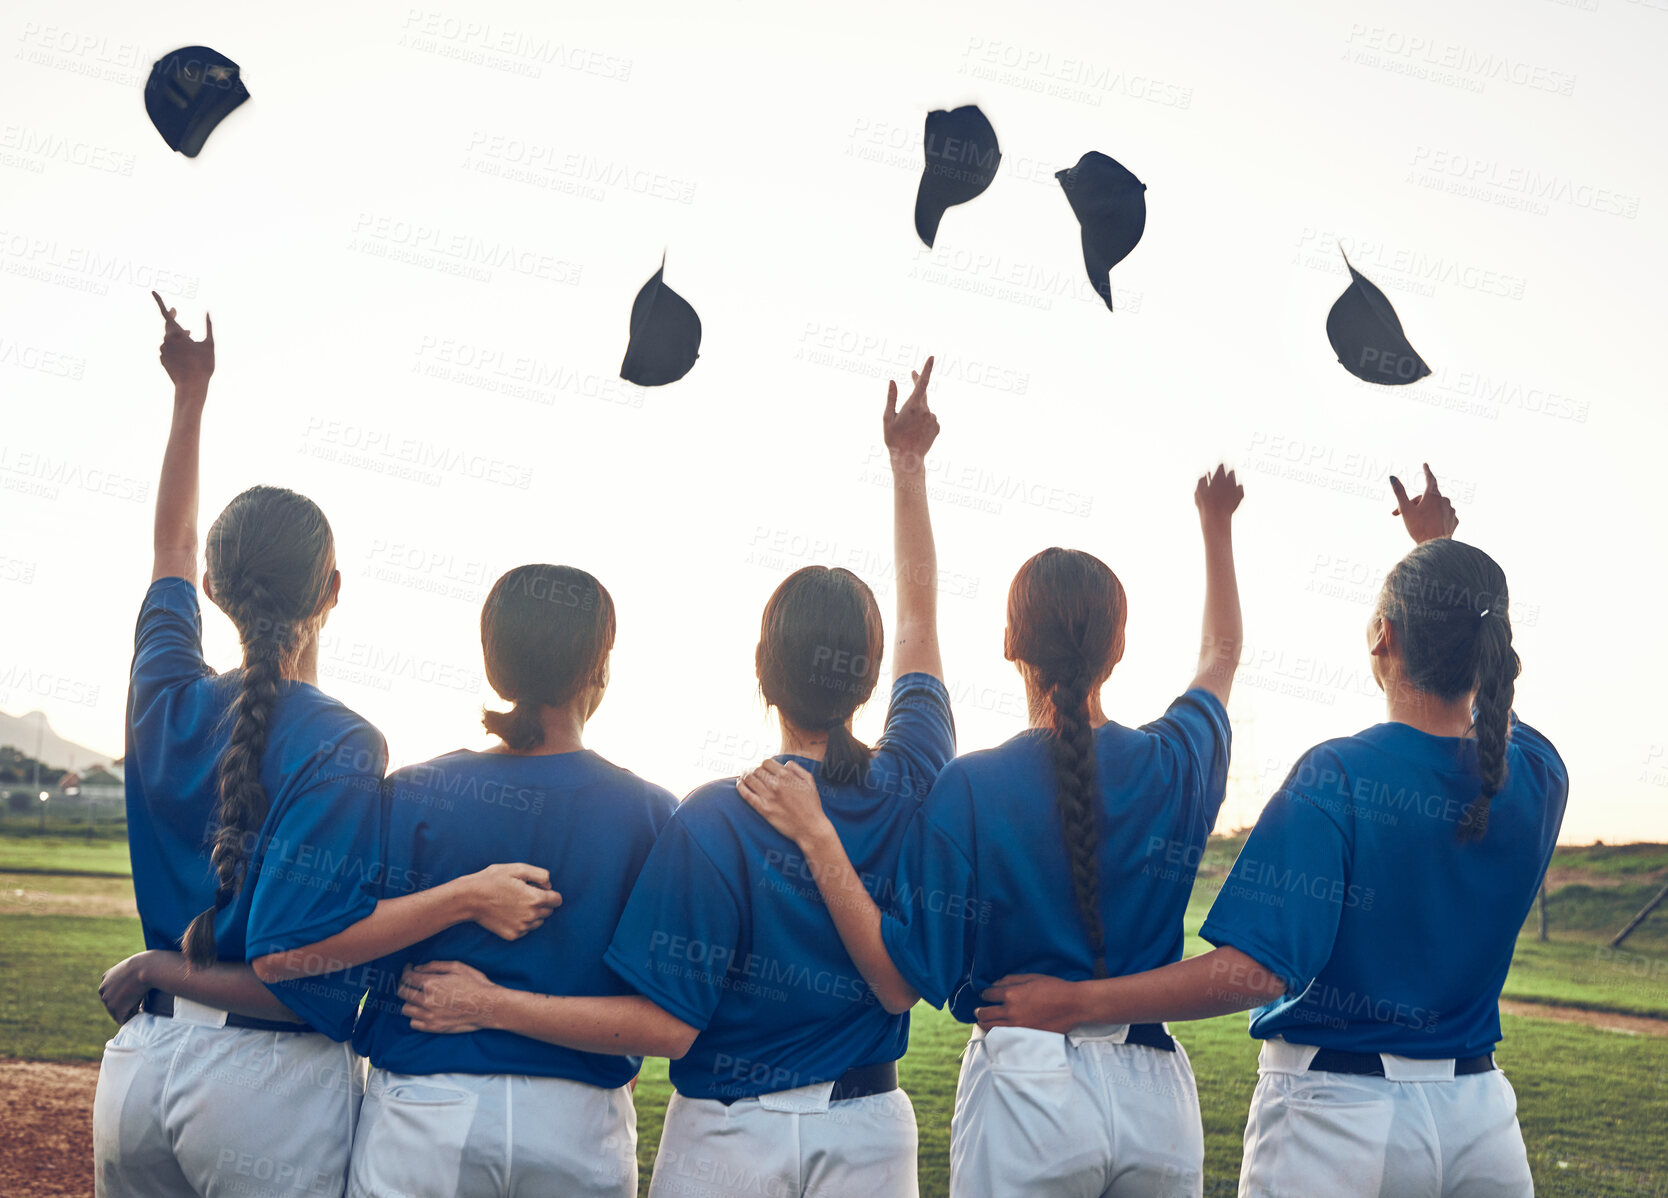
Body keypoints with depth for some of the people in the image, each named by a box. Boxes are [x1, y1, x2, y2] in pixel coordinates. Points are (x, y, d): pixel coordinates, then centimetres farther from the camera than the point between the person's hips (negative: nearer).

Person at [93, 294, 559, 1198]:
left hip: (138, 1066, 5)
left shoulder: (168, 701, 2)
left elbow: (169, 547, 19)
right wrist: (467, 898, -22)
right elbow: (286, 948, -21)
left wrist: (191, 394, 27)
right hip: (270, 1081, -5)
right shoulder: (341, 748, -15)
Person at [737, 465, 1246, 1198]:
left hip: (1028, 1089, -3)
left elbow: (903, 983, -14)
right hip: (1157, 1095, 3)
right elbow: (1222, 652, 22)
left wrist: (815, 836, -15)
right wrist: (1216, 527, 33)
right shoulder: (1174, 765, -2)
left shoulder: (972, 788, -14)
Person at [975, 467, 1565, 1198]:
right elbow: (1487, 692, 25)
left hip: (1339, 1112, -5)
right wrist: (1441, 551, 34)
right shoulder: (1537, 775, -1)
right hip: (1480, 1110, 6)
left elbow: (1255, 970, -24)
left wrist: (1074, 1002, -19)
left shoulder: (1336, 777, -18)